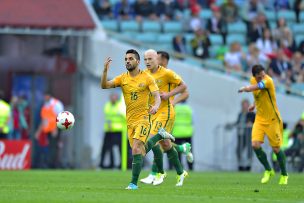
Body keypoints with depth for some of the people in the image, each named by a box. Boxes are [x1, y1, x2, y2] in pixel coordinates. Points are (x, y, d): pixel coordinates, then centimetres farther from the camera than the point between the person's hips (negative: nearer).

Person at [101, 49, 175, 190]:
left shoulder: (147, 78, -5)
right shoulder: (122, 78, 4)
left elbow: (157, 96, -9)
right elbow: (104, 86, -5)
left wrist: (156, 106, -31)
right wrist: (105, 71, -22)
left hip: (143, 118, -5)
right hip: (130, 120, 5)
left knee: (136, 149, -20)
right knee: (141, 152, 12)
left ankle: (134, 183, -13)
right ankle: (160, 135, 37)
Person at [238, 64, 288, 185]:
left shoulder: (268, 81, -23)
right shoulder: (253, 80, -1)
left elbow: (252, 88, -36)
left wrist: (244, 88, -19)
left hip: (272, 120, -5)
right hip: (259, 119, 5)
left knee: (276, 149, 1)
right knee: (255, 145, -10)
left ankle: (284, 175, 23)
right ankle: (268, 170, 11)